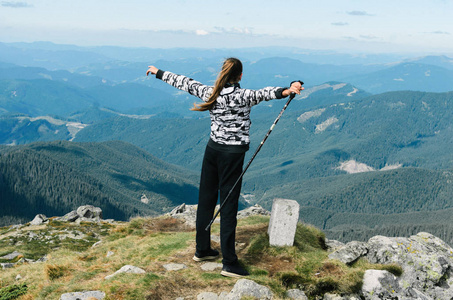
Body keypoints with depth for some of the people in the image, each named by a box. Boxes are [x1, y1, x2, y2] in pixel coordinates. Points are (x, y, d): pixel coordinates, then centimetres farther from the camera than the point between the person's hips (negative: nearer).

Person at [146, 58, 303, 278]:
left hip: (212, 148, 6)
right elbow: (262, 94, -34)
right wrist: (285, 91, -51)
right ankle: (229, 263, 1)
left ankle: (202, 250, 30)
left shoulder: (209, 93, 1)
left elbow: (184, 83, 13)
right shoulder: (241, 96, -15)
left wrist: (158, 73, 26)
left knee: (206, 199, 15)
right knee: (228, 205, -4)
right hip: (232, 154, -6)